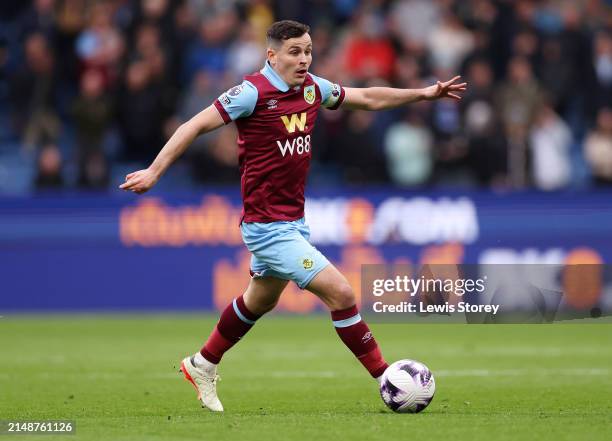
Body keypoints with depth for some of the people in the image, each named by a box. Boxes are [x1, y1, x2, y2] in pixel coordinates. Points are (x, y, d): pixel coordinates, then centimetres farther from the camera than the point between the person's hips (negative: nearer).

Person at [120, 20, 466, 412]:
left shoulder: (312, 88, 5)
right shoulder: (254, 92, -17)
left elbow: (368, 98, 19)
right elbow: (196, 126, -16)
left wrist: (424, 93, 16)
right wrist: (155, 171, -20)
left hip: (294, 221, 9)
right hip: (268, 226, -9)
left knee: (260, 301, 25)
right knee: (340, 292, -14)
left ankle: (203, 366, 43)